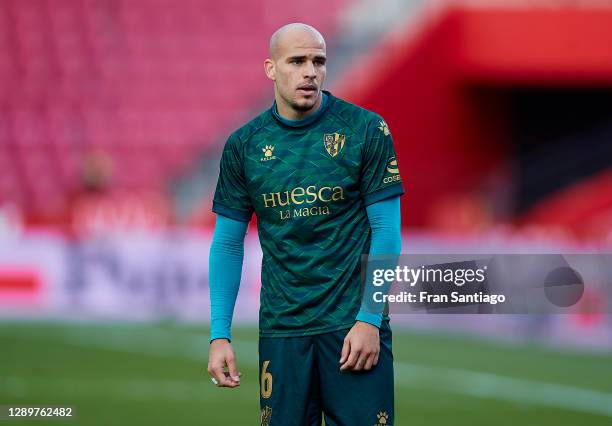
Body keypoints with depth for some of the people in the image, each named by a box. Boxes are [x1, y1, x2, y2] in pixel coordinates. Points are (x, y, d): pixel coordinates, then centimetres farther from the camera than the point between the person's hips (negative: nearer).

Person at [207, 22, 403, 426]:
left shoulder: (366, 131, -3)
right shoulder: (244, 145, 4)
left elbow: (386, 228, -3)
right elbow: (228, 243, 8)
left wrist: (369, 319, -11)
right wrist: (219, 336, 0)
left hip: (354, 322, -2)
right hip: (281, 329, 2)